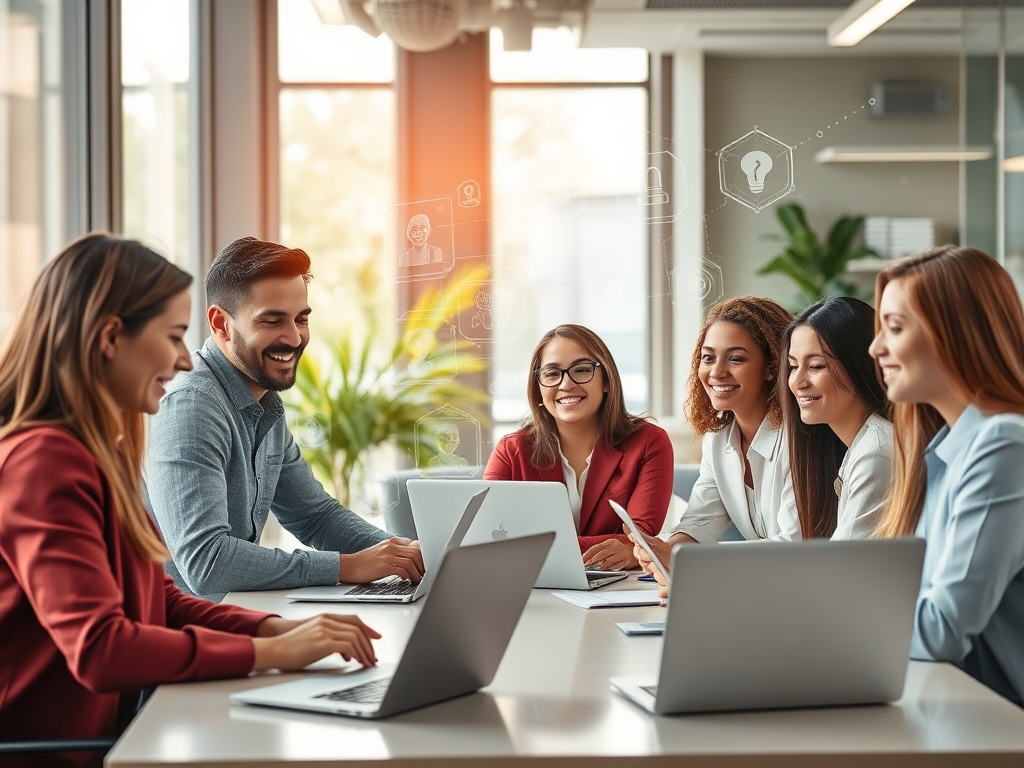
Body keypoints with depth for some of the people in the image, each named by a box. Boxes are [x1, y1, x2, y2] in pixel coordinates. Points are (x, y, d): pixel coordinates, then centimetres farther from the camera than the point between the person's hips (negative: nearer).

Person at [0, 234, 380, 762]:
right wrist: (272, 652, -17)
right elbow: (99, 650, -24)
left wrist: (279, 629, -1)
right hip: (51, 752, -9)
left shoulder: (101, 454, 13)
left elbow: (162, 602, 15)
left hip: (108, 731, 9)